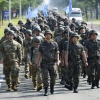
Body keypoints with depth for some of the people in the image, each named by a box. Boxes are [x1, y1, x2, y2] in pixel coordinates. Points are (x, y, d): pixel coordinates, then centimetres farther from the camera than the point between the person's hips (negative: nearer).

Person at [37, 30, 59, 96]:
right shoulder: (42, 44, 5)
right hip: (44, 63, 0)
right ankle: (46, 91, 0)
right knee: (45, 77, -5)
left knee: (53, 77, 7)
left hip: (52, 63, 0)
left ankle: (52, 87, 32)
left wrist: (57, 61, -10)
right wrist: (38, 63, 4)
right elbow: (40, 54, 8)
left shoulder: (54, 44, 3)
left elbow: (57, 53, 2)